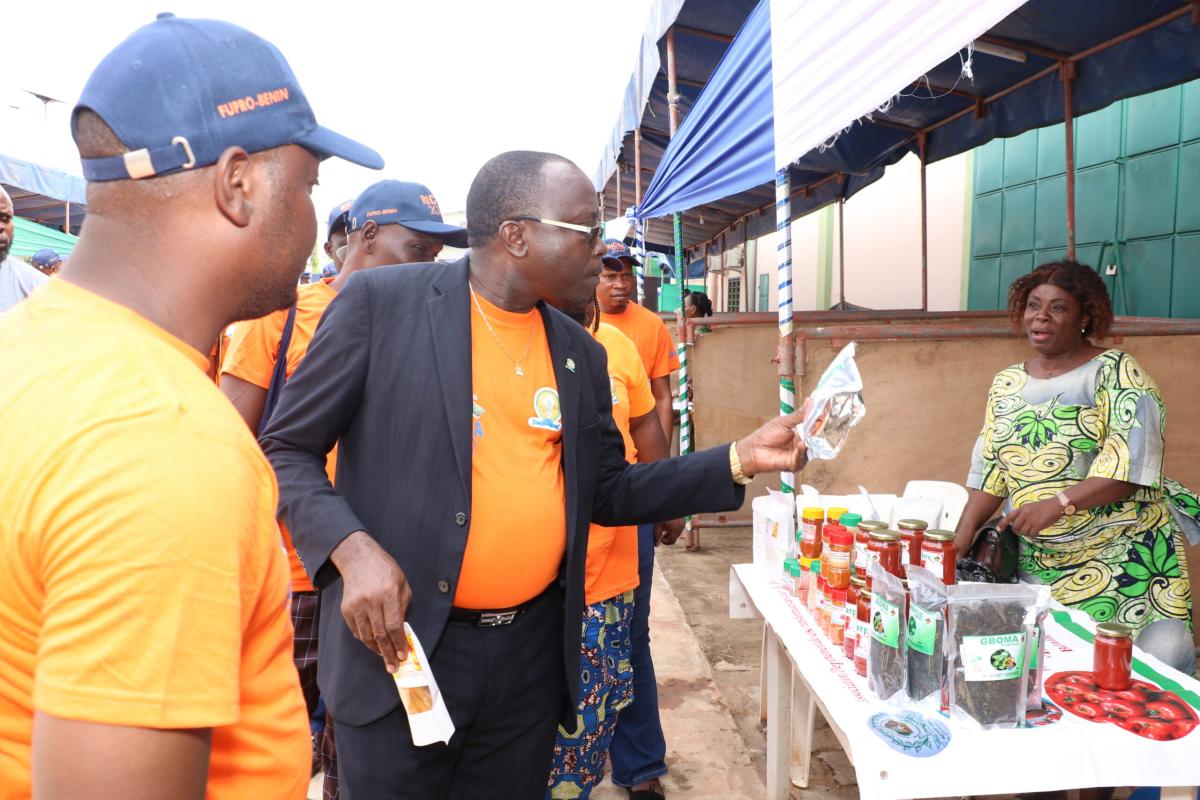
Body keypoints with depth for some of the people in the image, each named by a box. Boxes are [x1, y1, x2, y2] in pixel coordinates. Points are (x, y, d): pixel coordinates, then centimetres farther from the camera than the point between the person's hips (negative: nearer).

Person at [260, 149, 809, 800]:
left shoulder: (581, 353, 5)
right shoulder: (382, 301, -9)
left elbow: (605, 493, 11)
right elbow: (287, 450, -4)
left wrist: (739, 460, 2)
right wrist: (351, 549, -20)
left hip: (534, 652, 4)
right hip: (399, 642, -4)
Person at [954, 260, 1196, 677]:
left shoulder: (1116, 372, -6)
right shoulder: (1006, 384, 9)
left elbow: (1129, 463, -16)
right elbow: (989, 471, 8)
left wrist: (1057, 504, -27)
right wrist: (963, 535, -3)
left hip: (1122, 560, -4)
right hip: (1039, 562, 4)